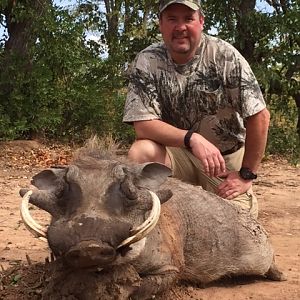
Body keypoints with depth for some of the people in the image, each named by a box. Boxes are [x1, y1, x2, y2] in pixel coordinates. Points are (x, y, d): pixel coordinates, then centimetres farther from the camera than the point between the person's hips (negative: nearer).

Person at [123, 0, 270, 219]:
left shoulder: (224, 55, -14)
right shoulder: (146, 62, -10)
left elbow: (260, 116, -13)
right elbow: (143, 125, -17)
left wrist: (246, 175, -13)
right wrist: (192, 138, -32)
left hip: (228, 158, 0)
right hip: (177, 152, 1)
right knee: (141, 152, -28)